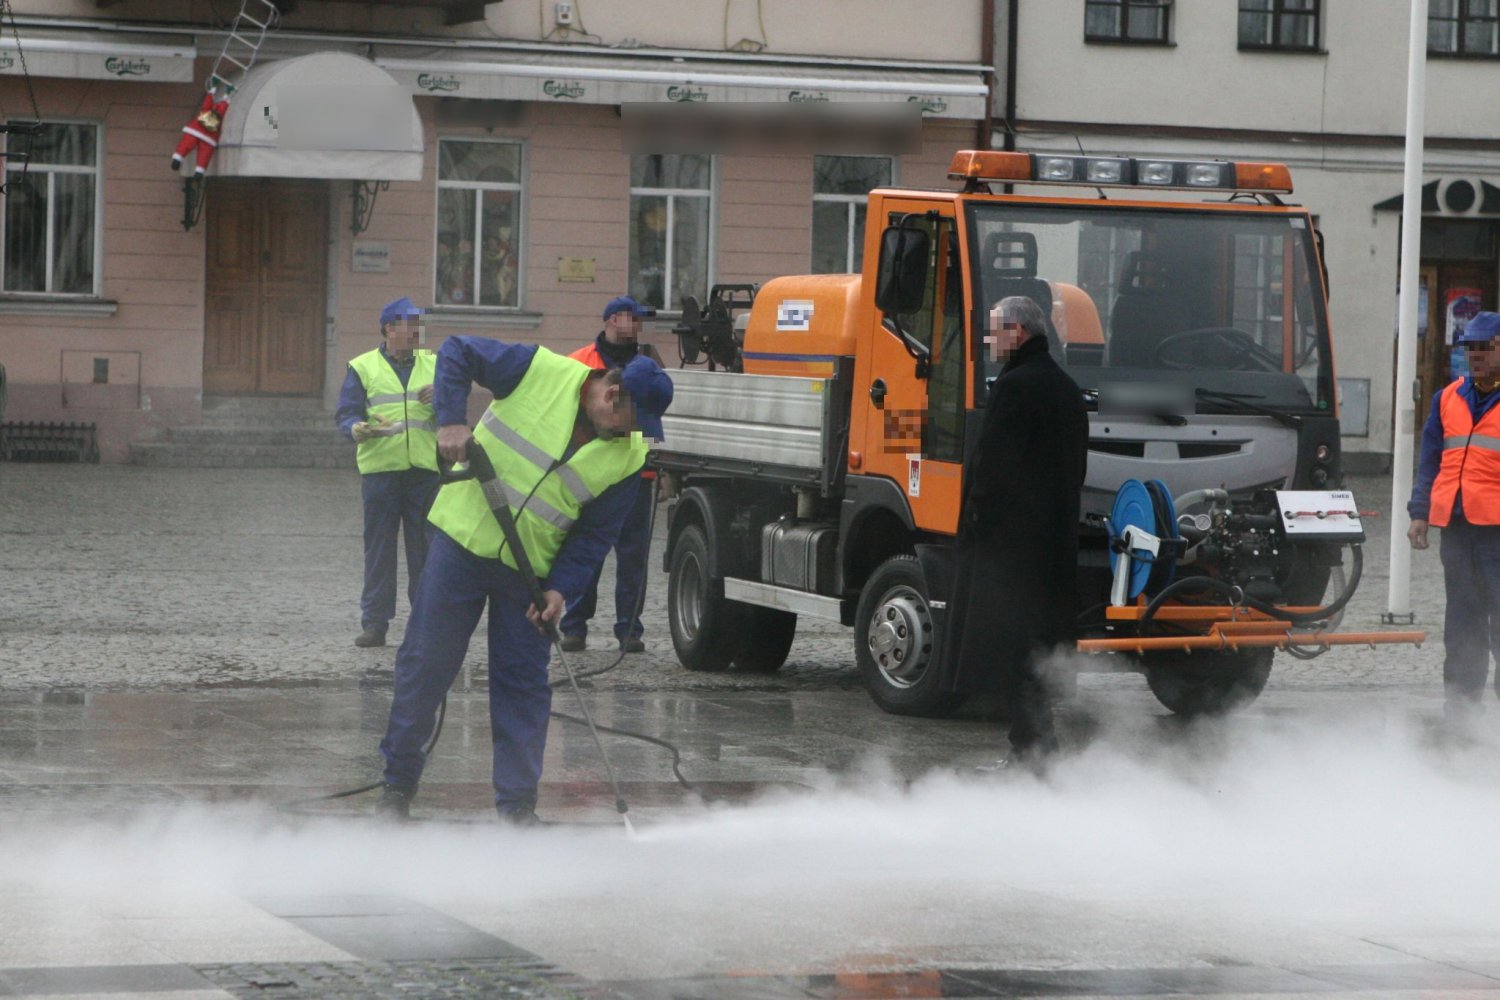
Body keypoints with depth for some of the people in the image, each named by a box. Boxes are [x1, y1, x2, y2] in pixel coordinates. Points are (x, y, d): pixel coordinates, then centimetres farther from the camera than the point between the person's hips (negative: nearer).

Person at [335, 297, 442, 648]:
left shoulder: (433, 365, 14)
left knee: (425, 546, 5)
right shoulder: (363, 368, 5)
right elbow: (345, 414, -1)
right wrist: (358, 429, -23)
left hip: (425, 470, 2)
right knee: (379, 548, -1)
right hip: (380, 469, -2)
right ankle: (374, 622, 3)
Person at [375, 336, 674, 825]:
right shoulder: (541, 372, -14)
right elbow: (457, 352, -6)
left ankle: (518, 802, 11)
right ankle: (398, 784, 14)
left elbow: (596, 533, -1)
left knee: (524, 682, 2)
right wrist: (451, 420, -18)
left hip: (530, 571, 2)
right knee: (426, 664, 1)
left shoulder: (629, 456, -5)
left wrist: (561, 588, -15)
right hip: (463, 541, -2)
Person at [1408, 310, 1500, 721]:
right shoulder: (1449, 398, 16)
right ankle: (1461, 693, 15)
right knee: (1462, 615, 10)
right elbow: (1430, 462, 19)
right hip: (1454, 521, 5)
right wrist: (1420, 513, 12)